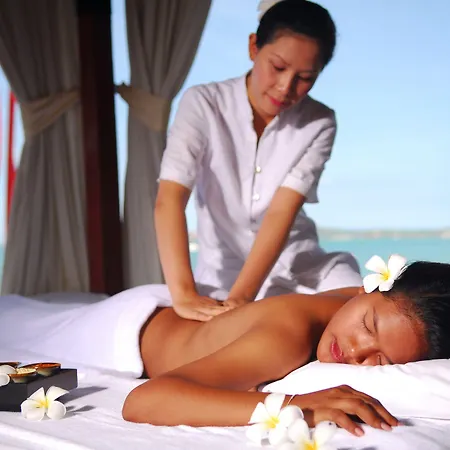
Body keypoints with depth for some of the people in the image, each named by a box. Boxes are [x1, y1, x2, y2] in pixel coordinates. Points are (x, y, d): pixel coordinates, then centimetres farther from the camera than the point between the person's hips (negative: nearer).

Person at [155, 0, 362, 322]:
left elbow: (281, 213, -19)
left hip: (298, 265, 2)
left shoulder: (319, 124, -8)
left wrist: (239, 298, -33)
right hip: (223, 271, -2)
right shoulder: (203, 104, -12)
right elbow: (170, 198, -24)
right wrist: (184, 293, -38)